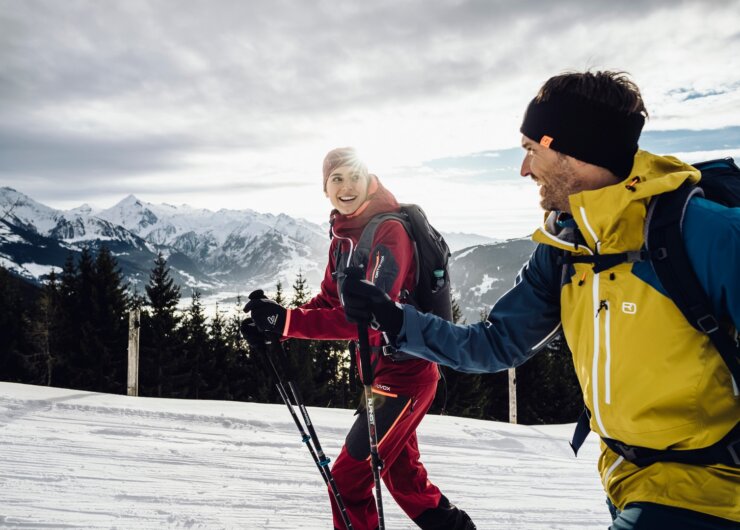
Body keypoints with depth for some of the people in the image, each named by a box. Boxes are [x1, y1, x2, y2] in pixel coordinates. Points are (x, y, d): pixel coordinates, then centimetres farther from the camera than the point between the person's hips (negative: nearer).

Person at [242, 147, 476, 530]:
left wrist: (288, 321, -33)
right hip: (379, 372, 9)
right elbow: (328, 302, 9)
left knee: (347, 482, -1)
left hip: (404, 374, -9)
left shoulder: (389, 230, -21)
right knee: (403, 477, 24)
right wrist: (275, 322, -7)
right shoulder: (342, 238, 5)